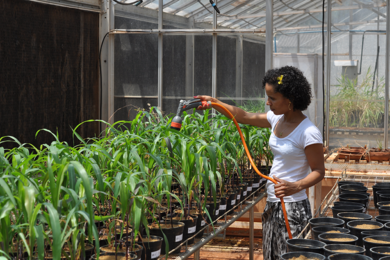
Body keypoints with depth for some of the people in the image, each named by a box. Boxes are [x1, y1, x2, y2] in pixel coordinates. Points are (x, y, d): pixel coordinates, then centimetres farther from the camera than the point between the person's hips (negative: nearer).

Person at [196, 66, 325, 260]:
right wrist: (214, 103, 6)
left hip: (293, 208, -8)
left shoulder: (308, 133, -18)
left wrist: (296, 186, -31)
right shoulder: (276, 119, 4)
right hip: (272, 205, 8)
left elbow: (319, 171, -14)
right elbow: (244, 116, 14)